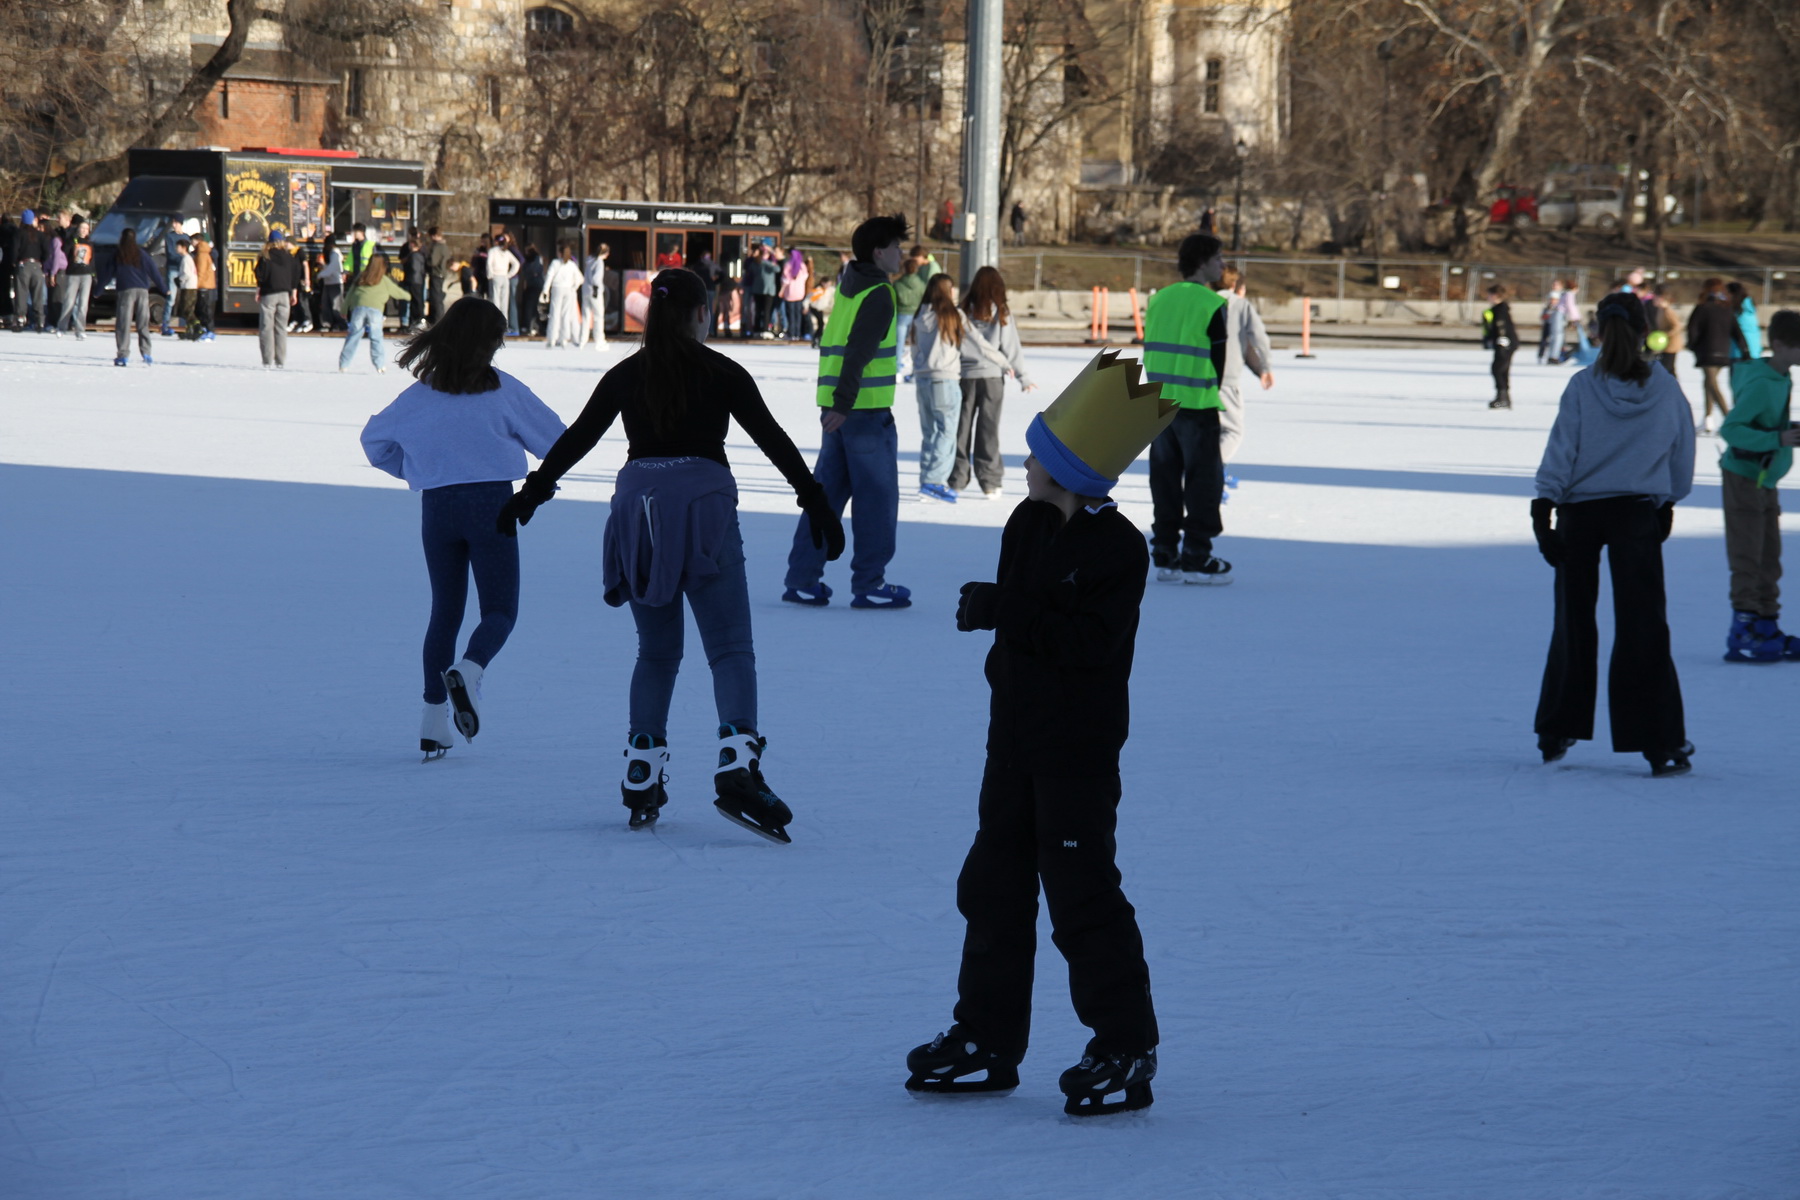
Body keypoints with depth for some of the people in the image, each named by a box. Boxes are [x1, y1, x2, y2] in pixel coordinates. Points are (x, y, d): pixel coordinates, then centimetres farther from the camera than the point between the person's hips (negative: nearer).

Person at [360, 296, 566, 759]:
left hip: (436, 507, 4)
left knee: (444, 611, 14)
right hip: (491, 501, -3)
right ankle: (469, 671, -29)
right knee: (500, 610, 4)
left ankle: (433, 721, 7)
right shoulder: (501, 389, -3)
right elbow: (555, 439, -1)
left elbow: (374, 438, 18)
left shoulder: (418, 396, 6)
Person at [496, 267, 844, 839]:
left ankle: (642, 779, 10)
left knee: (656, 651, 16)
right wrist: (817, 505, 6)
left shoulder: (625, 376, 11)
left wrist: (531, 492, 27)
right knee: (730, 648, -6)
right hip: (703, 503, -4)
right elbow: (774, 440, 2)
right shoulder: (720, 373, 2)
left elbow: (576, 439, 16)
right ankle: (737, 764, -27)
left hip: (638, 503, 4)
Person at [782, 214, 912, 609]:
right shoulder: (877, 294, -11)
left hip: (837, 409, 8)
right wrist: (844, 404, -25)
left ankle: (802, 579, 10)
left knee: (826, 491, 11)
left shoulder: (848, 286, 16)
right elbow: (859, 352, -20)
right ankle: (869, 584, 2)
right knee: (877, 497, 0)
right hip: (867, 411, -8)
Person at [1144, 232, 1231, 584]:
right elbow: (1218, 358, -8)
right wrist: (1211, 395, 7)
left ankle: (1165, 555, 13)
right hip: (1196, 406, -6)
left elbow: (1150, 351, 11)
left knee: (1165, 477, 12)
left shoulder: (1159, 299, 8)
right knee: (1204, 479, 2)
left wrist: (1161, 391, 17)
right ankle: (1196, 557, 2)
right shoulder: (1211, 305, -11)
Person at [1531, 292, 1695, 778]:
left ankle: (1557, 732, 23)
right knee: (1643, 628, -1)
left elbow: (1560, 452, -8)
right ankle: (1661, 742, -7)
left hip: (1580, 514, 0)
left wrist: (1543, 511, -6)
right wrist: (1668, 503, 22)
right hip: (1638, 514, 0)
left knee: (1574, 623, 13)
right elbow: (1683, 453, 8)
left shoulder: (1583, 387, -7)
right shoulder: (1666, 389, -2)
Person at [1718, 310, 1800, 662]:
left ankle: (1767, 631, 21)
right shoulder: (1760, 384, -24)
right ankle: (1743, 635, -6)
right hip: (1743, 478, -9)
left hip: (1766, 481, 9)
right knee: (1747, 559, -7)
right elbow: (1730, 429, -29)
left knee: (1769, 558, 13)